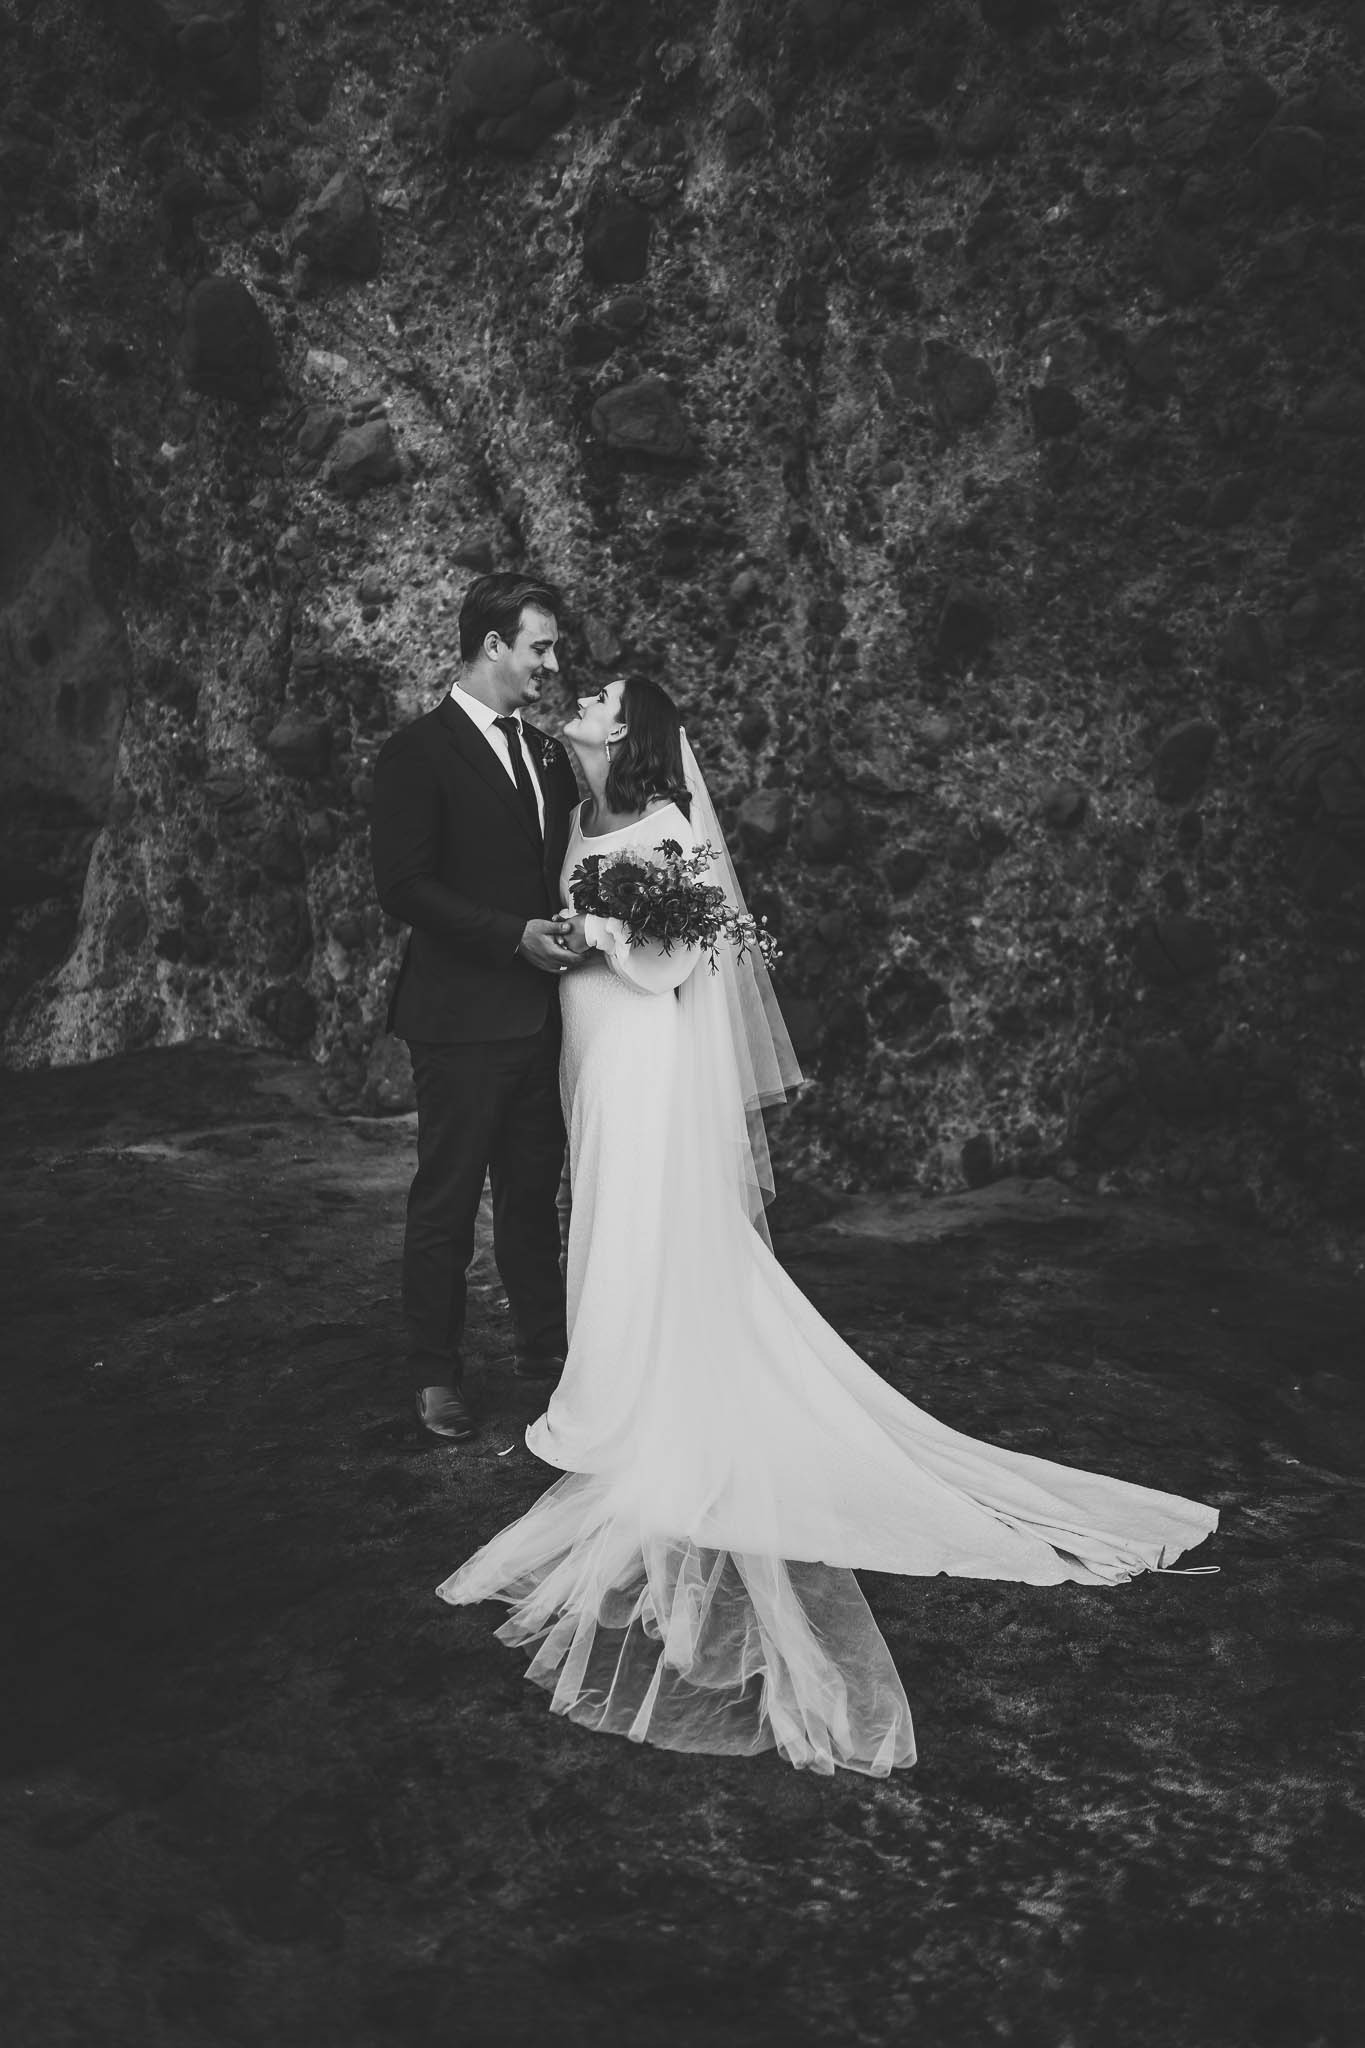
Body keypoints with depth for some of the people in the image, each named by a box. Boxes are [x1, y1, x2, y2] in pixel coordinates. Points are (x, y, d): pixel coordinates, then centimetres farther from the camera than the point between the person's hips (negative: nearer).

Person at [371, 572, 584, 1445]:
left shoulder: (548, 753, 13)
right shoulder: (418, 753, -9)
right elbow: (403, 887, -15)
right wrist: (515, 936, -19)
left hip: (540, 1011, 7)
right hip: (461, 1019, -7)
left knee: (534, 1192, 16)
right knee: (447, 1201, 4)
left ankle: (546, 1347, 29)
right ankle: (437, 1375, 16)